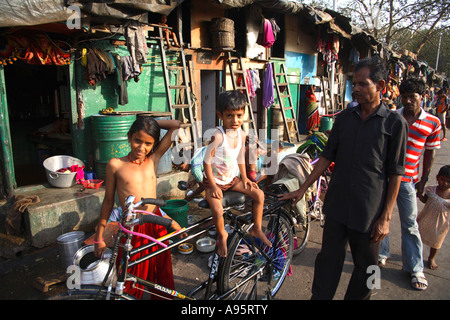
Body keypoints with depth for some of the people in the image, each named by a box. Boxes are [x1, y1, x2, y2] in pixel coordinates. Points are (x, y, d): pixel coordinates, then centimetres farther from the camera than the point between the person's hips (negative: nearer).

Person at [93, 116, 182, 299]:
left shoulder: (153, 159, 1)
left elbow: (175, 125, 0)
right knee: (130, 284, 10)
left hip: (156, 227, 3)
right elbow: (108, 202, 3)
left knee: (161, 276, 18)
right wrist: (99, 237, 6)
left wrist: (151, 123, 4)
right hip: (131, 230, -2)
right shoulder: (115, 165, -5)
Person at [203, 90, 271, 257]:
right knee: (217, 210, -26)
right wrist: (213, 186, -18)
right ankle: (222, 236, 7)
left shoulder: (241, 134, -3)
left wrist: (244, 177, 7)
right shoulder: (218, 136, -25)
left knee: (259, 194, -1)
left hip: (232, 179, 6)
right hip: (214, 181, -6)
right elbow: (207, 162, -20)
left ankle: (256, 229, 19)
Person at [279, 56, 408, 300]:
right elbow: (327, 157, 8)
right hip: (337, 206, 3)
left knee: (366, 267, 13)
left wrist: (386, 217, -8)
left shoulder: (395, 123, -5)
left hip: (370, 212, -2)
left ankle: (355, 297, 35)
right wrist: (302, 189, 4)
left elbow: (395, 174, -5)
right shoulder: (344, 118, 5)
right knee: (328, 260, 10)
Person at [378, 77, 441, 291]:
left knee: (410, 225, 7)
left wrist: (423, 180, 9)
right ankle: (381, 253, 33)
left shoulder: (433, 123, -1)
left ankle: (415, 269, 20)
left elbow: (430, 153, 8)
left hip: (407, 179, -1)